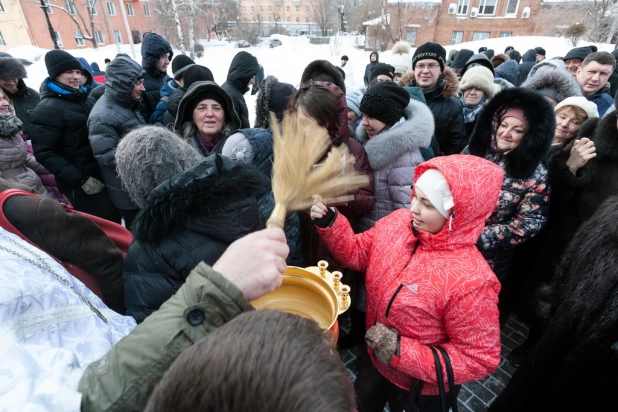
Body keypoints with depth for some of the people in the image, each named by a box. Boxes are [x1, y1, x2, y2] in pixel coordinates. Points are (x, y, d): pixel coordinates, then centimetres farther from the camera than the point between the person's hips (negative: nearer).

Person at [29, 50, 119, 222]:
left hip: (103, 175, 8)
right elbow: (44, 153, -16)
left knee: (114, 221, 18)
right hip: (81, 184, -7)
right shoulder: (47, 110, -13)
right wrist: (80, 179, -21)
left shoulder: (82, 98, 11)